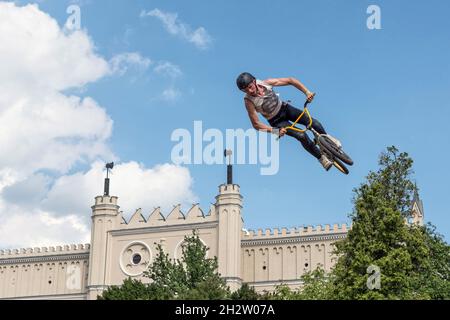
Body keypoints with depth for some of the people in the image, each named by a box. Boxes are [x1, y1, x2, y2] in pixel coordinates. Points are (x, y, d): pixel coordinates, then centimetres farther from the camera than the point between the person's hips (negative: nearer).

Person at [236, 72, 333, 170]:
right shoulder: (249, 101, -26)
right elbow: (256, 124, -23)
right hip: (276, 121, -3)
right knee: (302, 136, -21)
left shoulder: (266, 83, -20)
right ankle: (322, 158, -1)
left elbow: (290, 80, -15)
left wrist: (307, 92, -27)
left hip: (285, 108, 3)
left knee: (314, 123, -11)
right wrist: (275, 131, -32)